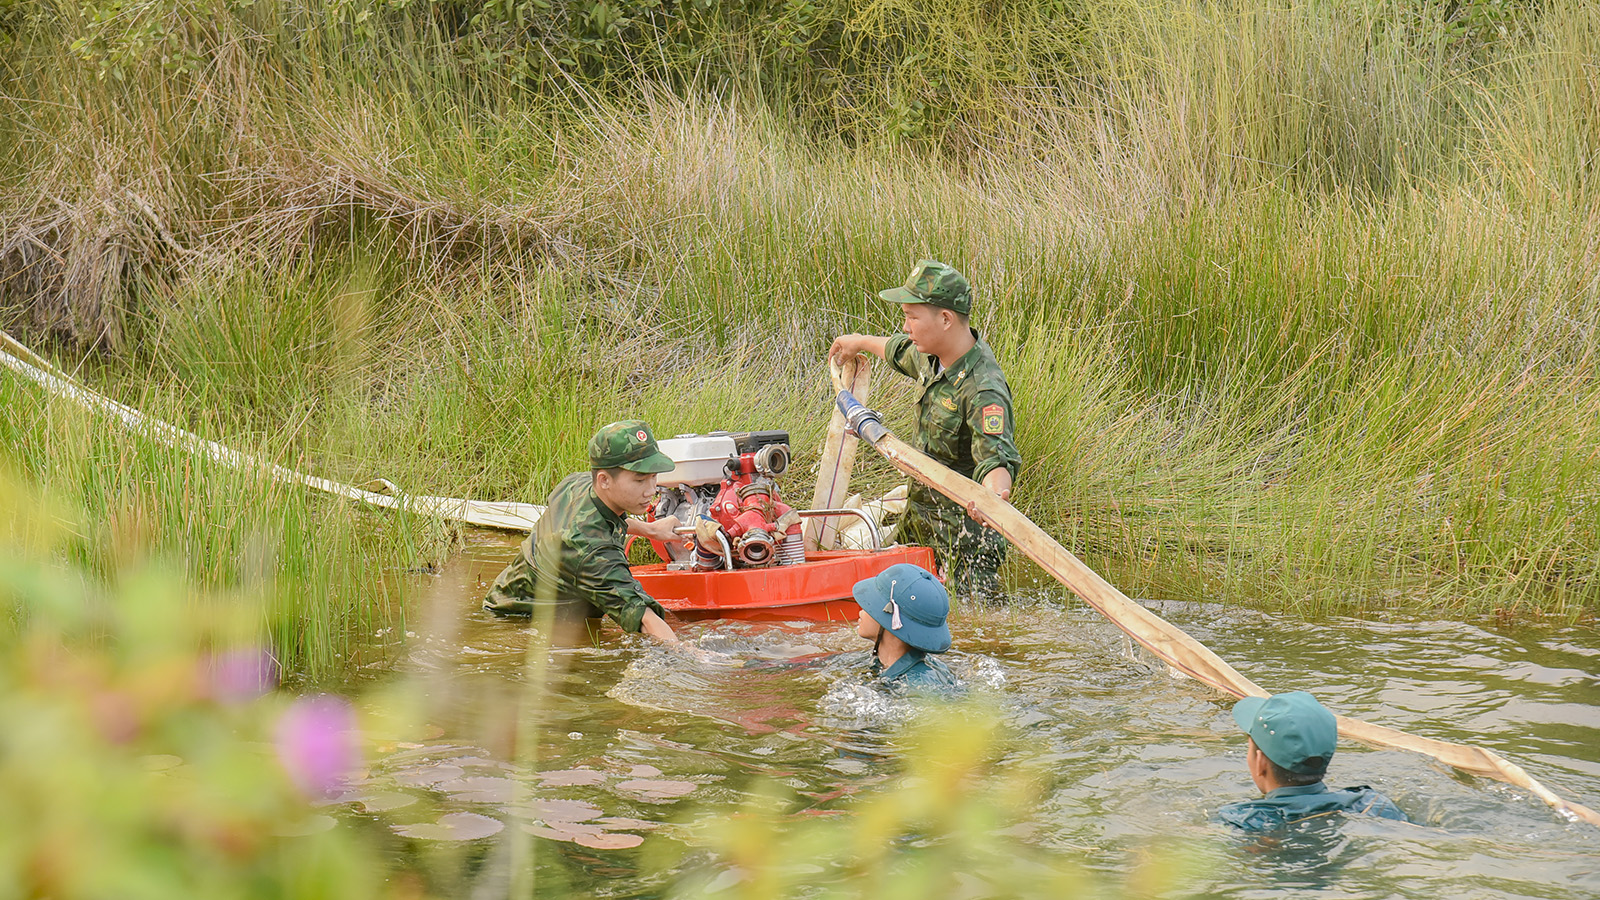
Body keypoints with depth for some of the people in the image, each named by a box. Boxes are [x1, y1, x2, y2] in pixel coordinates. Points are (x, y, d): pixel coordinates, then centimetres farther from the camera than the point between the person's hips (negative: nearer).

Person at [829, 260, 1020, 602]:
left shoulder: (983, 391, -30)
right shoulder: (936, 355, 0)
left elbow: (997, 456, -41)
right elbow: (902, 352, 25)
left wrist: (993, 494, -63)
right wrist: (862, 342, 43)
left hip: (963, 533, -9)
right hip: (921, 515, 9)